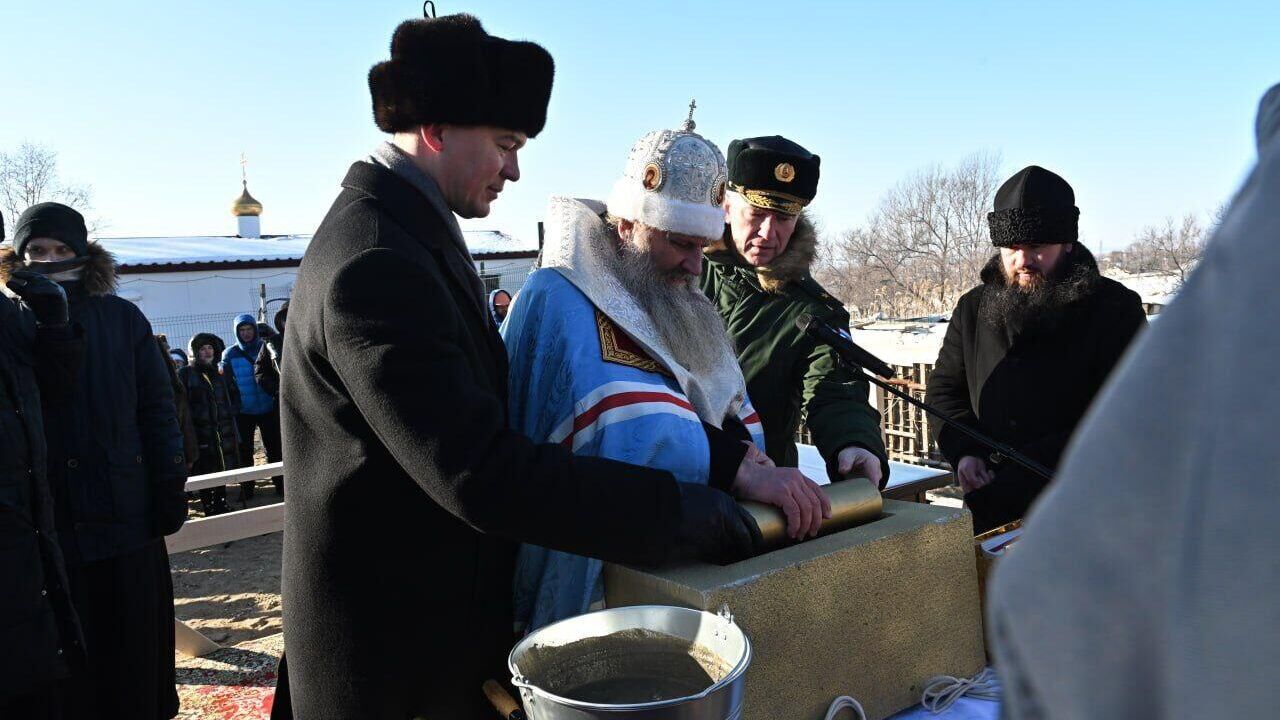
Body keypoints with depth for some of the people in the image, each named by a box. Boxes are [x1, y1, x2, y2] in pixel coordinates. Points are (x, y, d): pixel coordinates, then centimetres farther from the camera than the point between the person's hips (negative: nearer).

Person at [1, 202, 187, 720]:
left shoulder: (121, 318, 4)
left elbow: (156, 406, 3)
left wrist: (170, 485, -1)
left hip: (127, 521, 0)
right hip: (46, 526, 0)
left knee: (134, 655, 10)